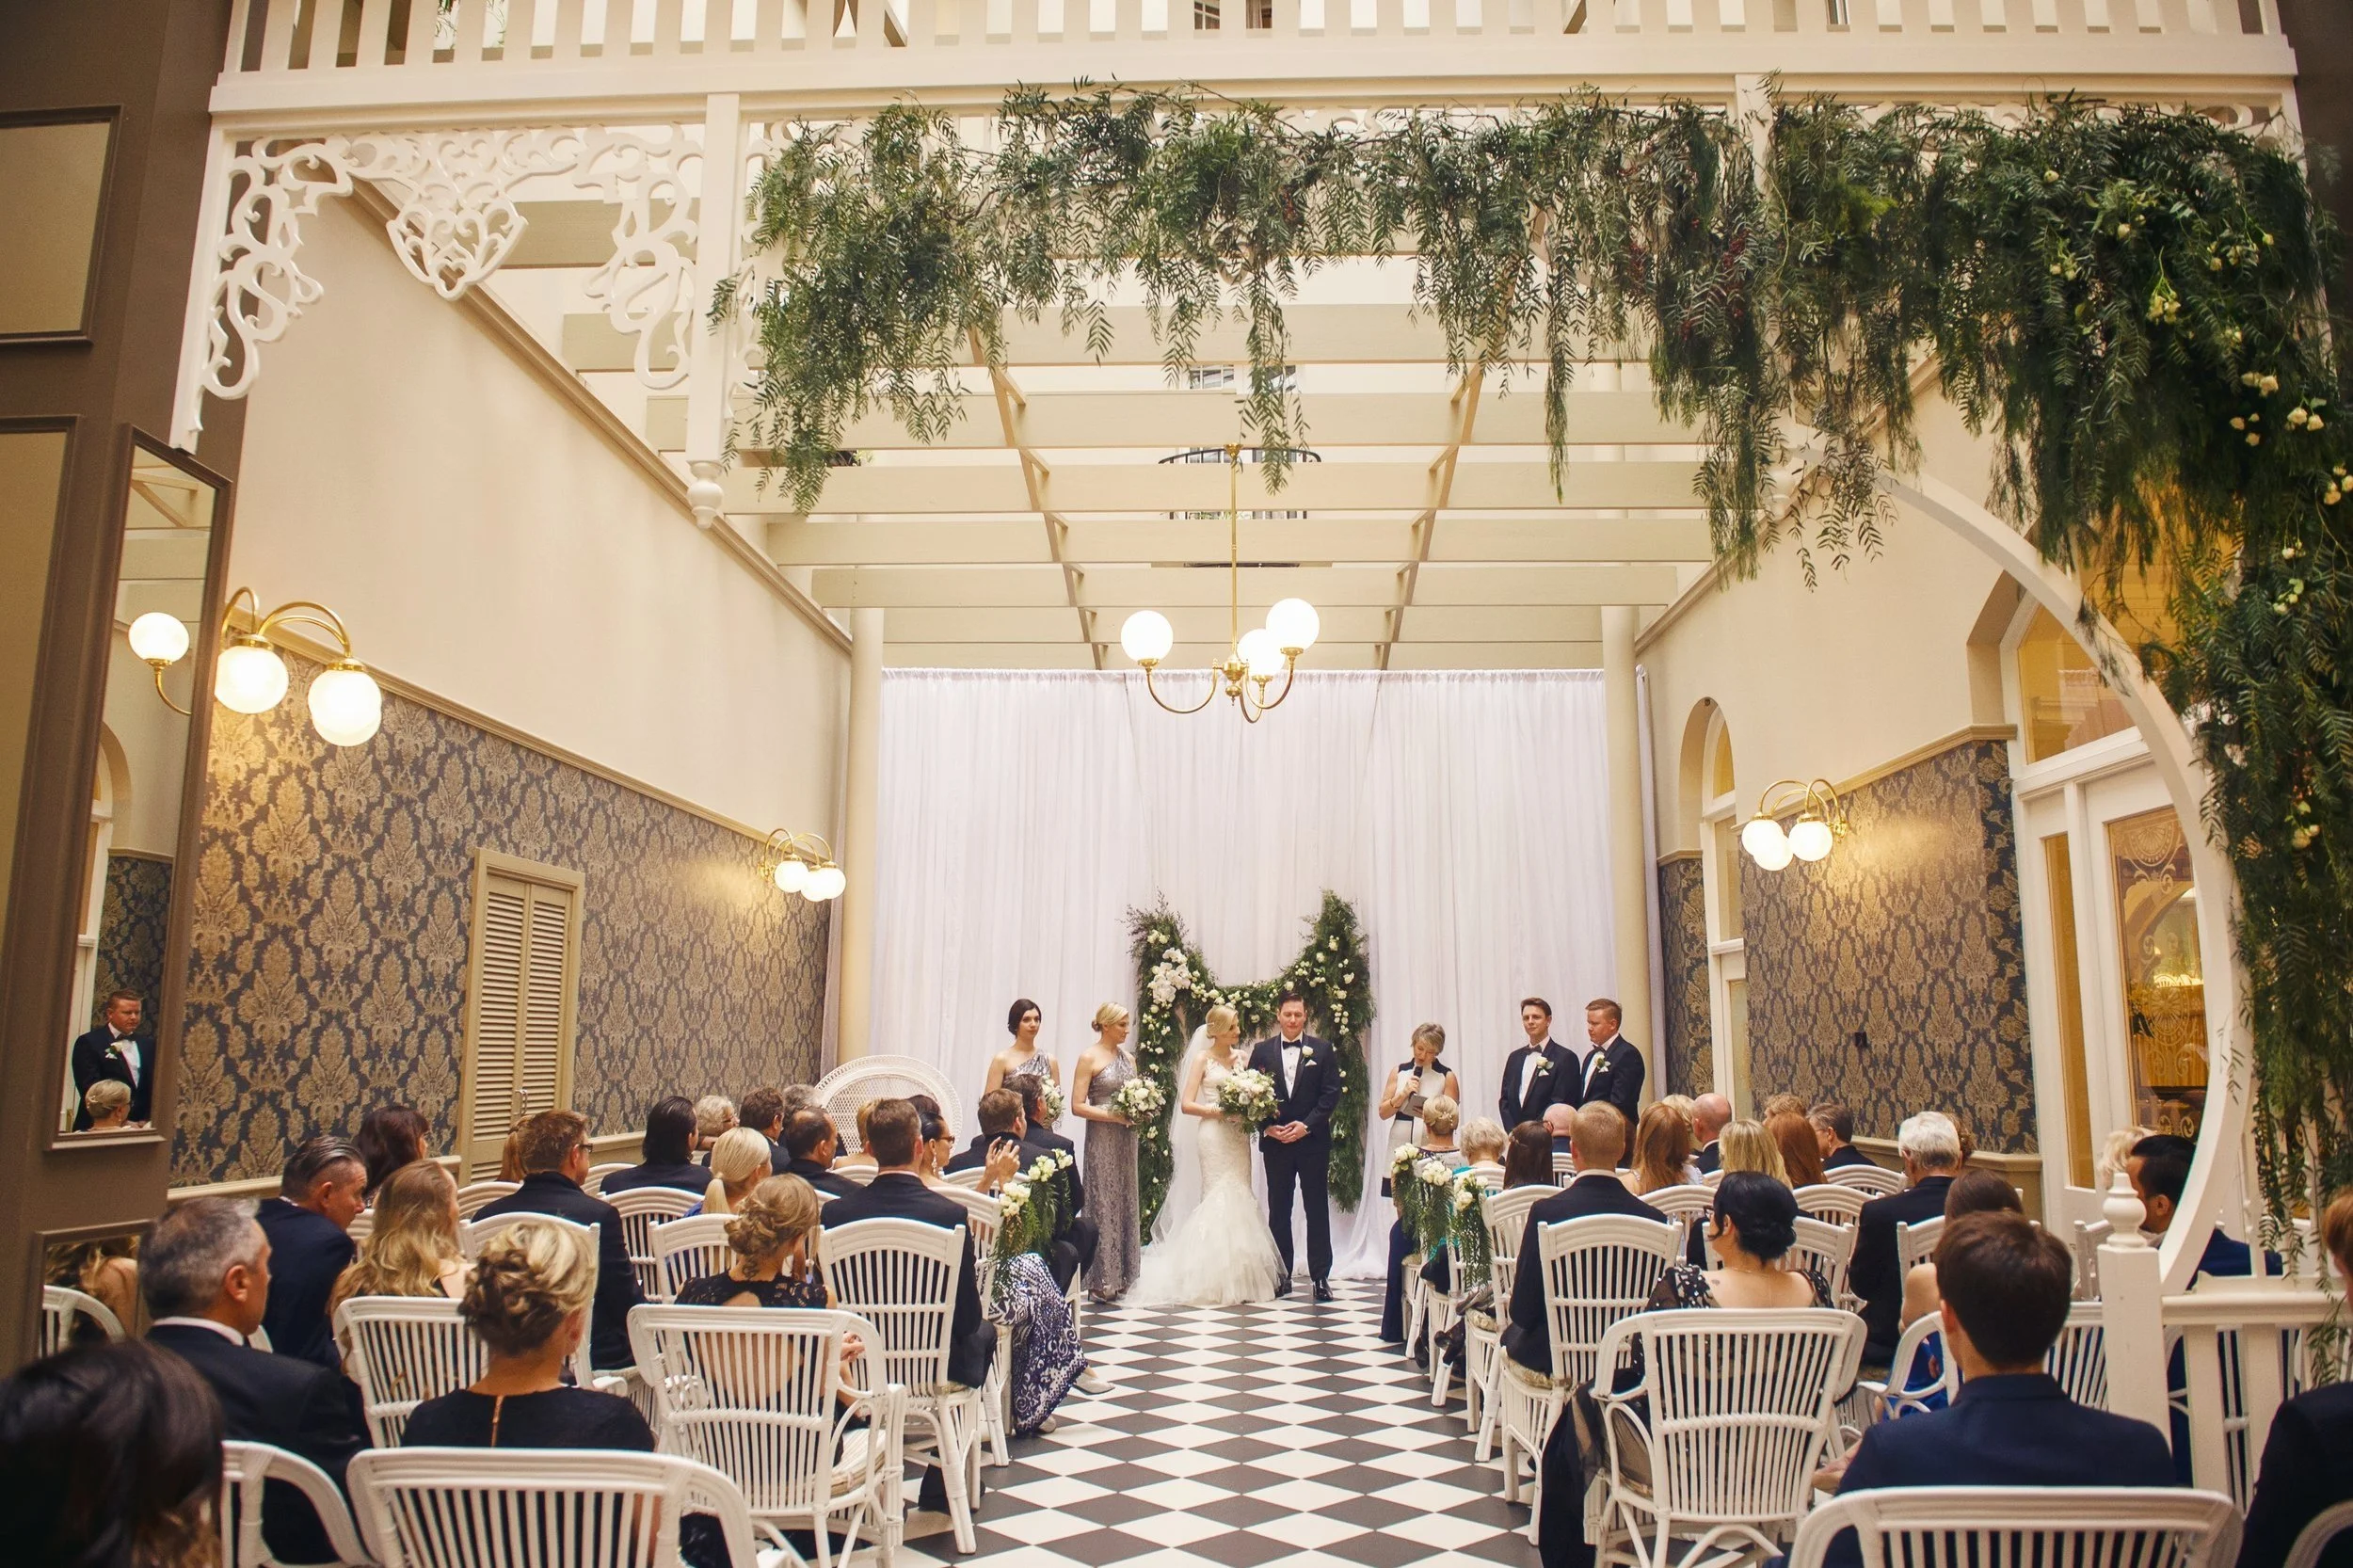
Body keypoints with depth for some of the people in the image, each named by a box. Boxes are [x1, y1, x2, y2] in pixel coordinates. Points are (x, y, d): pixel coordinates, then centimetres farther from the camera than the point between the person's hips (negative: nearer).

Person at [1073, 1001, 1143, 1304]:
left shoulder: (1129, 1057, 12)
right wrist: (1115, 1116, -18)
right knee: (1104, 1205, -3)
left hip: (1126, 1140, 6)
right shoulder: (1089, 1057, -7)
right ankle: (1102, 1282, 5)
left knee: (1126, 1203, 8)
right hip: (1102, 1140, -6)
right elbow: (1077, 1106, -12)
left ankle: (1124, 1276, 16)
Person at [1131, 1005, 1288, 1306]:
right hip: (1214, 1135, -5)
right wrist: (1220, 1111, -16)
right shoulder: (1203, 1059, -1)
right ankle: (1214, 1278, -1)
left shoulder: (1240, 1057, 13)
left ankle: (1239, 1277, 9)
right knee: (1218, 1201, -7)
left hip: (1238, 1136, 5)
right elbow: (1186, 1105, -6)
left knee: (1240, 1200, 3)